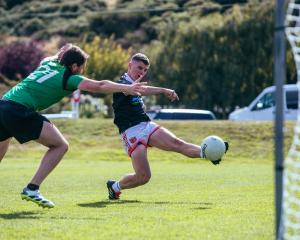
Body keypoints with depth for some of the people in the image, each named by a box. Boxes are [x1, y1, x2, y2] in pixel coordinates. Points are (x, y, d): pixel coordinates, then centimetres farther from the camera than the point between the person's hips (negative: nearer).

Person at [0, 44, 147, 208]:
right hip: (20, 109, -8)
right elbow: (98, 86, -9)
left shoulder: (48, 63, 22)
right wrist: (127, 88, -6)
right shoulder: (69, 78, 0)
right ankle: (32, 189, -8)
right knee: (60, 145, -1)